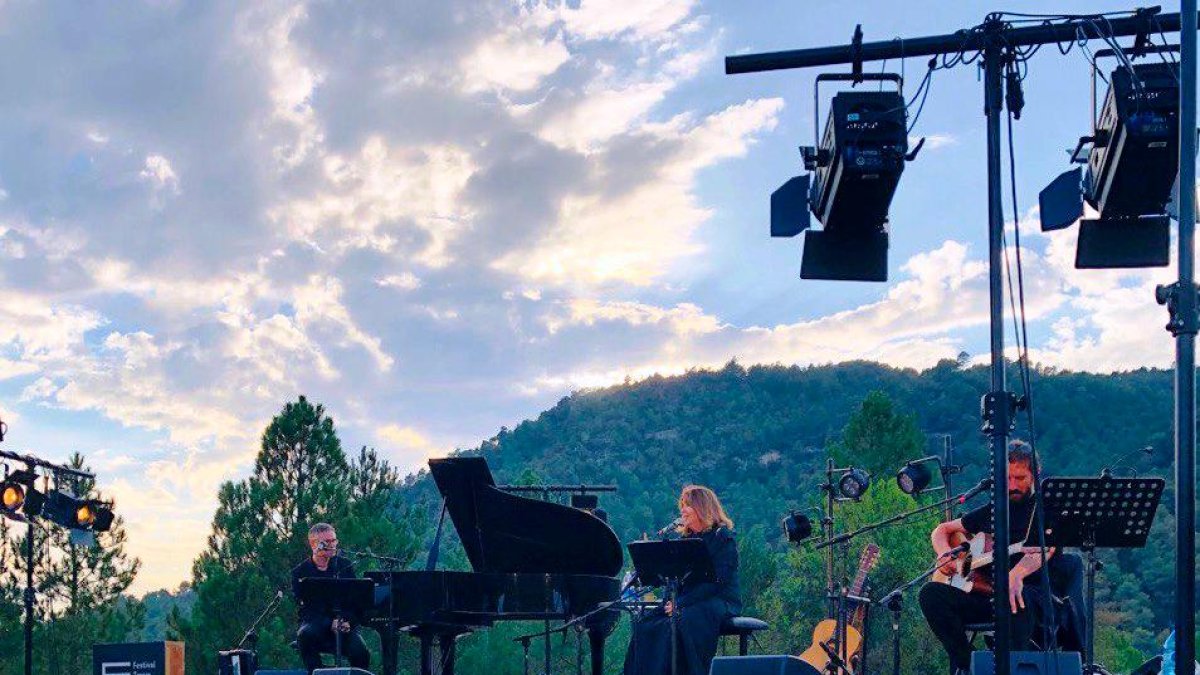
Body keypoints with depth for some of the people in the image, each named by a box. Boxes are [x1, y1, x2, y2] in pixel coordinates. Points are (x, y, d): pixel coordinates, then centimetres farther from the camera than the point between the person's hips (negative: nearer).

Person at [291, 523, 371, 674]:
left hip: (345, 626, 1)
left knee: (361, 654, -28)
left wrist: (347, 620, -15)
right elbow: (304, 608, -8)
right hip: (315, 624, -1)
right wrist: (330, 623, -23)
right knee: (305, 635, -37)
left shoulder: (345, 565, 8)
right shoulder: (300, 572, 0)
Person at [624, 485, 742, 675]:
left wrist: (681, 603, -20)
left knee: (684, 621, -36)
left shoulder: (723, 537, -5)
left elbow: (717, 581, -16)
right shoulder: (687, 537, 18)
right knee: (645, 625, -18)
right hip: (685, 601, 7)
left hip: (721, 601, -7)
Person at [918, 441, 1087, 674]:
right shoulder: (991, 511, 22)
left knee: (1015, 599, -43)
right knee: (931, 593, -20)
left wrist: (1017, 573, -38)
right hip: (984, 593, 5)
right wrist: (945, 555, 4)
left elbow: (1045, 548, -16)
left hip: (1037, 596, -5)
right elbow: (942, 530, 30)